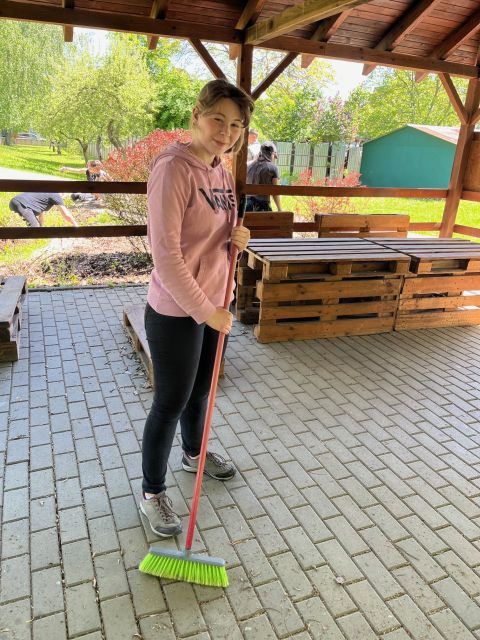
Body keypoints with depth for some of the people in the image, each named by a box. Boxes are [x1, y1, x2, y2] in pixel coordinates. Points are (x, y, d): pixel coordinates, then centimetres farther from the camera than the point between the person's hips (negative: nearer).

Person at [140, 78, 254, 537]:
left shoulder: (221, 173, 7)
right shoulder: (173, 169, -19)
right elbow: (165, 255, -23)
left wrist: (235, 239, -5)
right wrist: (205, 311, -19)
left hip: (213, 306, 8)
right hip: (176, 312, -8)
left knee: (201, 389, 24)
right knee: (170, 402, 6)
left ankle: (194, 453, 50)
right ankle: (151, 491, 29)